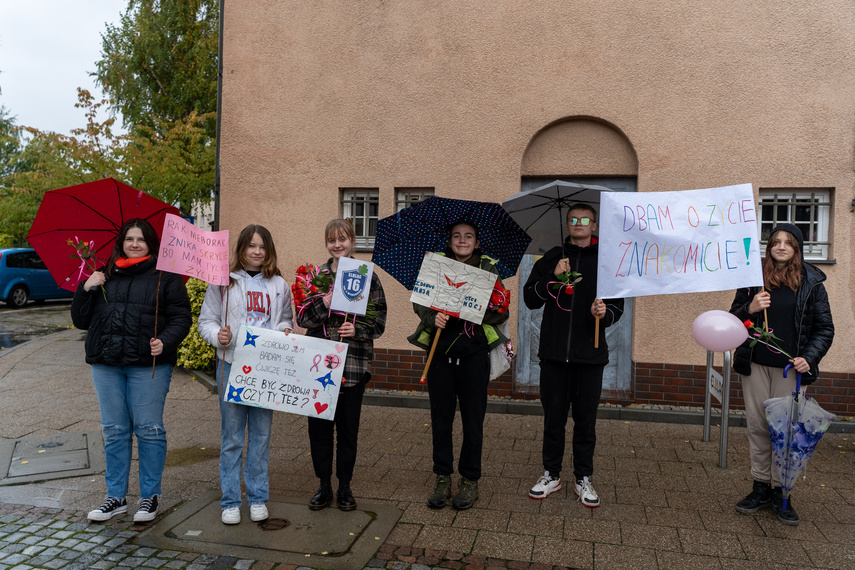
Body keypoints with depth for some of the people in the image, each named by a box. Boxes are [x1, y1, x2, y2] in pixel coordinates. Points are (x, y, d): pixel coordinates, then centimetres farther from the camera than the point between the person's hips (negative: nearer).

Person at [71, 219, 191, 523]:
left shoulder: (166, 276, 2)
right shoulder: (104, 276, 13)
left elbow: (181, 317, -3)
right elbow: (81, 320, 12)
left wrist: (165, 341, -19)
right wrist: (86, 290, -3)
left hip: (149, 363, -4)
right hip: (106, 363, 4)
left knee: (149, 429, 1)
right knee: (114, 431, 11)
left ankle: (150, 496, 15)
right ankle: (116, 497, 23)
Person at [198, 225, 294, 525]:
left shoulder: (279, 285, 10)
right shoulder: (223, 282, 3)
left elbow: (286, 319, 19)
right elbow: (206, 321, 6)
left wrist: (285, 330, -3)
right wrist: (218, 335, -14)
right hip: (231, 365, -1)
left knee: (261, 434, 8)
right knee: (231, 436, 5)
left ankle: (258, 498, 23)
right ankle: (230, 501, 19)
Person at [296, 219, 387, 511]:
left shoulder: (368, 277, 3)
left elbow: (379, 321, 2)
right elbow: (302, 318, 3)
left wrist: (357, 329, -16)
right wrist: (324, 303, -15)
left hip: (354, 363, -1)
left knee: (348, 425, 7)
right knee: (319, 424, 6)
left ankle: (344, 486, 23)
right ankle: (324, 485, 23)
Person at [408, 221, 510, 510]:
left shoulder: (488, 268, 6)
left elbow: (501, 312, 2)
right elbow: (419, 302, 5)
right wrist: (433, 317, -15)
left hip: (474, 352, -1)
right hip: (440, 350, 1)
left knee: (473, 418, 5)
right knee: (441, 416, 7)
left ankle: (470, 480, 20)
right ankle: (443, 478, 22)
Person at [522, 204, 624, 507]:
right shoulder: (552, 258, 9)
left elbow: (618, 305, 5)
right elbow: (530, 299, 4)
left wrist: (604, 313, -17)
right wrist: (553, 277, -11)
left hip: (590, 354, -1)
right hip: (554, 352, 1)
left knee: (586, 419, 7)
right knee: (553, 416, 9)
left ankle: (584, 479, 22)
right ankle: (551, 475, 23)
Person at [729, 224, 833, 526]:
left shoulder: (811, 283, 3)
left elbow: (825, 328, 4)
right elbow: (733, 318, 10)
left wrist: (809, 358, -10)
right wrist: (749, 309, -12)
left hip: (791, 368, -1)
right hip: (755, 365, 2)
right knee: (757, 425, 6)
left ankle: (781, 492, 14)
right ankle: (761, 487, 19)